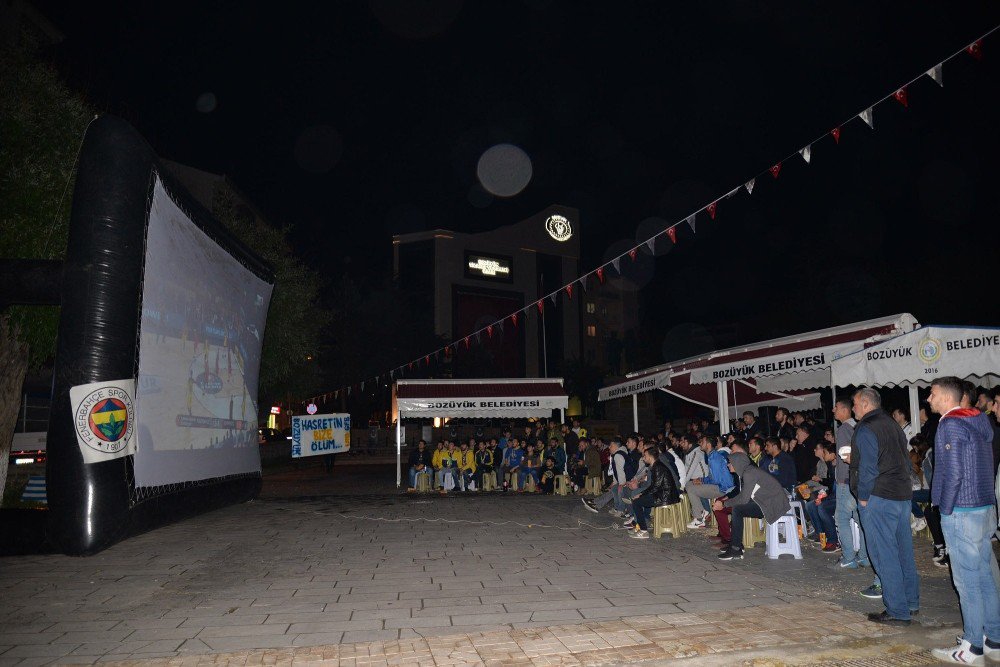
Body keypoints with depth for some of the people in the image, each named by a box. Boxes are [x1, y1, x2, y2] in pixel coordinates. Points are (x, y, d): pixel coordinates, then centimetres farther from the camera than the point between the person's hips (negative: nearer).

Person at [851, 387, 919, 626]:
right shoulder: (893, 425, 14)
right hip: (903, 495, 9)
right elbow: (905, 461, 22)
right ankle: (911, 600, 27)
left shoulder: (865, 430, -13)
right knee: (903, 550, 16)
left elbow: (868, 467, -19)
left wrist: (863, 497, -8)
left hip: (879, 498, -9)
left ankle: (897, 612, 1)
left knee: (884, 554, -3)